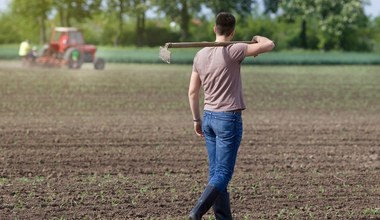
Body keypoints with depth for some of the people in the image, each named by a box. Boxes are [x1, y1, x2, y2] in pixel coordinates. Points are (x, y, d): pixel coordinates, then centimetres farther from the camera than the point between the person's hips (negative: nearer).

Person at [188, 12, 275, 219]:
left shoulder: (200, 55, 6)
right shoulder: (232, 51, -13)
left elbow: (192, 91, 10)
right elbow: (269, 45, -14)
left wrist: (197, 120, 19)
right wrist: (258, 38, 9)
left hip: (209, 117, 6)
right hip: (229, 119, -6)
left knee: (215, 172, 9)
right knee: (222, 173, -6)